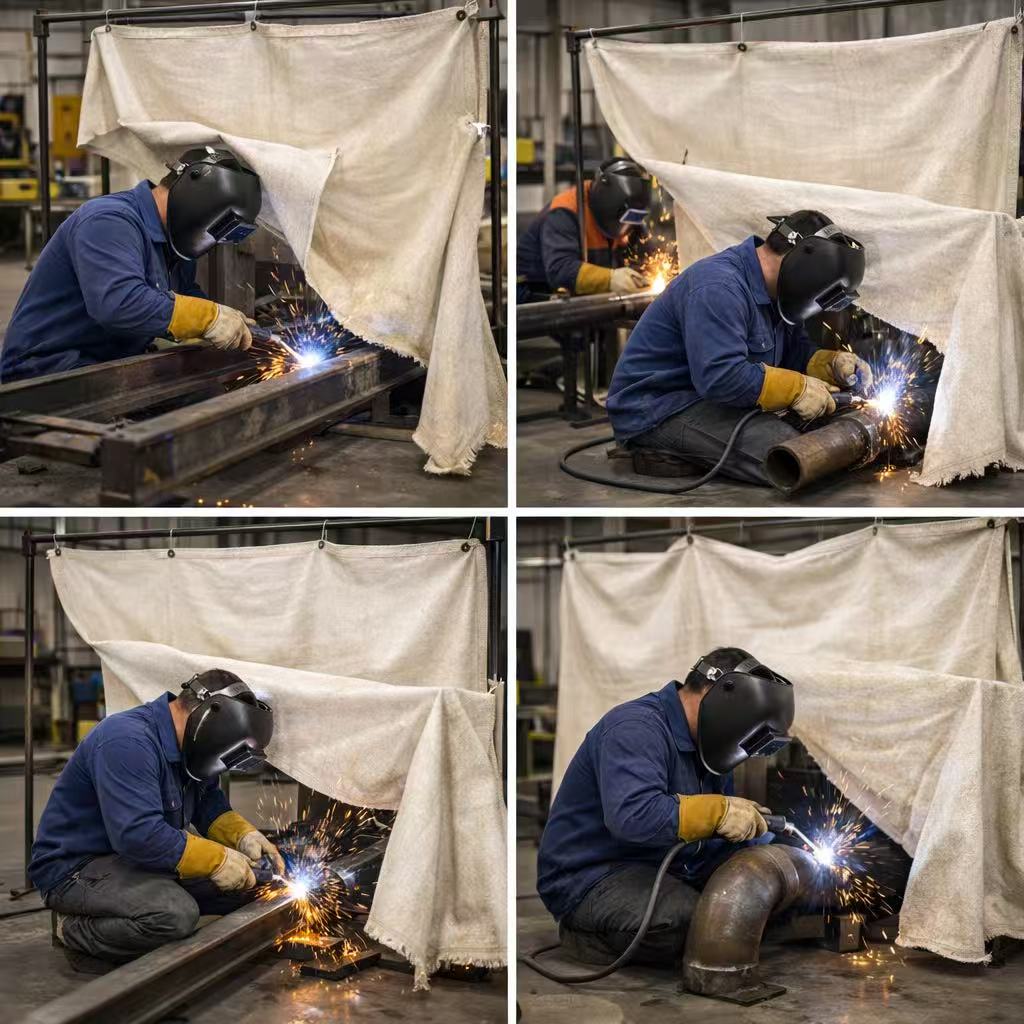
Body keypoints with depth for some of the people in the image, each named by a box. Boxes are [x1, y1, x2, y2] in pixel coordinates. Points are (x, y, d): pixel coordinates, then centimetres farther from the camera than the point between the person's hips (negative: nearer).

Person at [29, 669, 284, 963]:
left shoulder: (187, 747, 4)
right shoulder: (127, 742, -27)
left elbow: (209, 804, 17)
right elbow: (139, 836, -35)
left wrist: (245, 835, -3)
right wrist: (218, 860, -27)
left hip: (137, 859, 10)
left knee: (244, 883, -2)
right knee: (176, 913, -35)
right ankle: (78, 930, -8)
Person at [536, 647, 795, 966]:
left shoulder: (702, 746, 13)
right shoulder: (635, 728, -19)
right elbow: (633, 814, -36)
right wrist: (719, 811, -29)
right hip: (587, 878, -10)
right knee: (685, 922, -34)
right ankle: (588, 937, -6)